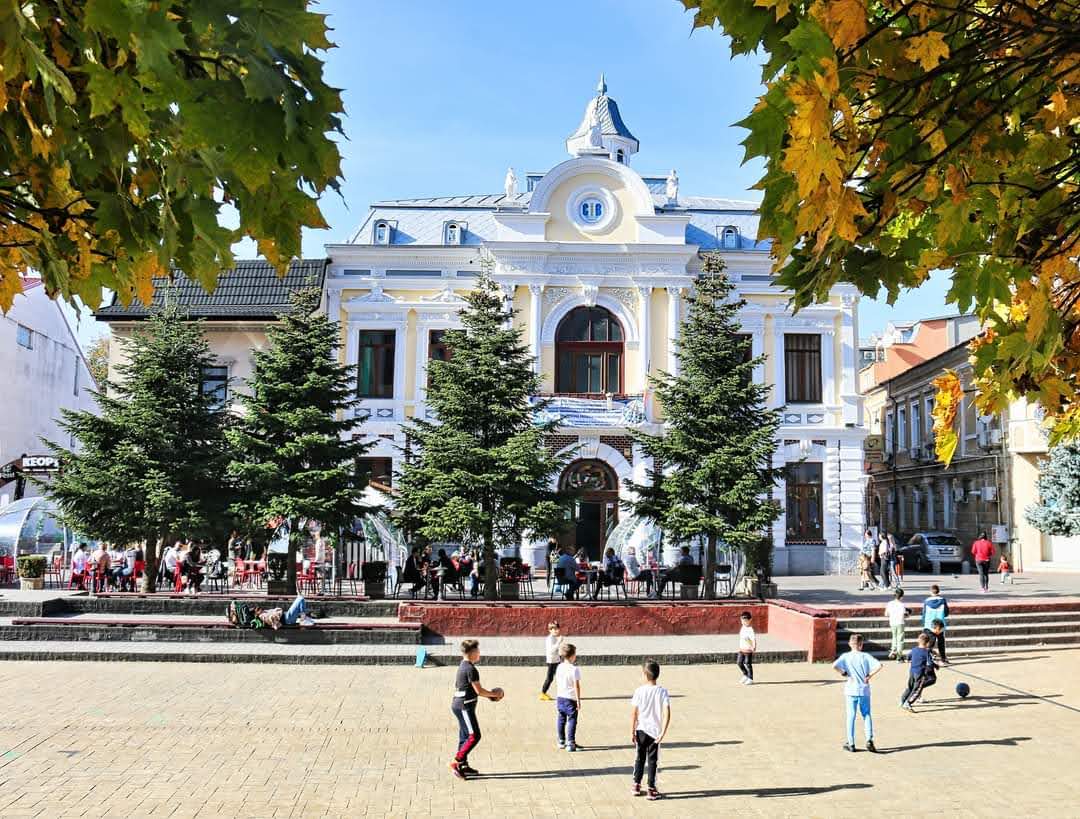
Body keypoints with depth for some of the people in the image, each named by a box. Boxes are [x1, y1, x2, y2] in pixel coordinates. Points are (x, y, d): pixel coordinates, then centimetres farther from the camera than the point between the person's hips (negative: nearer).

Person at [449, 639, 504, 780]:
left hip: (458, 704, 10)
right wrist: (493, 694, -2)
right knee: (474, 736, -8)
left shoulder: (462, 666, 12)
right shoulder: (471, 669, -18)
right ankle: (456, 762, -8)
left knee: (465, 736, 13)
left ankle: (463, 766, 18)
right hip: (465, 706, -10)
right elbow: (479, 690, -19)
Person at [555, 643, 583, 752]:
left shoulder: (559, 667, 3)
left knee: (560, 720, 15)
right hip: (571, 699, -6)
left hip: (560, 698, 6)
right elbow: (576, 686, -15)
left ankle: (561, 742, 24)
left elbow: (557, 684, 9)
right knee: (572, 721, 1)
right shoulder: (574, 669, -16)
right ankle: (570, 743, 1)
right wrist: (578, 700, -10)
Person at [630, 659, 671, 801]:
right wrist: (663, 733, -14)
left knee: (639, 758, 16)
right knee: (652, 760, 8)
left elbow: (634, 713, -8)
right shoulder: (663, 691, -7)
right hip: (655, 731, 0)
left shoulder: (640, 691, -10)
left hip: (641, 730, 0)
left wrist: (632, 732, -1)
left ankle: (636, 785, 24)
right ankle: (651, 790, 10)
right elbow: (667, 713, -15)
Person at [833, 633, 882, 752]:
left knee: (850, 717, 7)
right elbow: (879, 666, -16)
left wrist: (843, 673, -3)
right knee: (867, 715, 12)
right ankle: (869, 740, -4)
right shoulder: (866, 656, -3)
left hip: (851, 690, 0)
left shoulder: (845, 656, -4)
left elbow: (834, 666, -19)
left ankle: (851, 744, 10)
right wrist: (869, 675, -5)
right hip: (864, 690, 0)